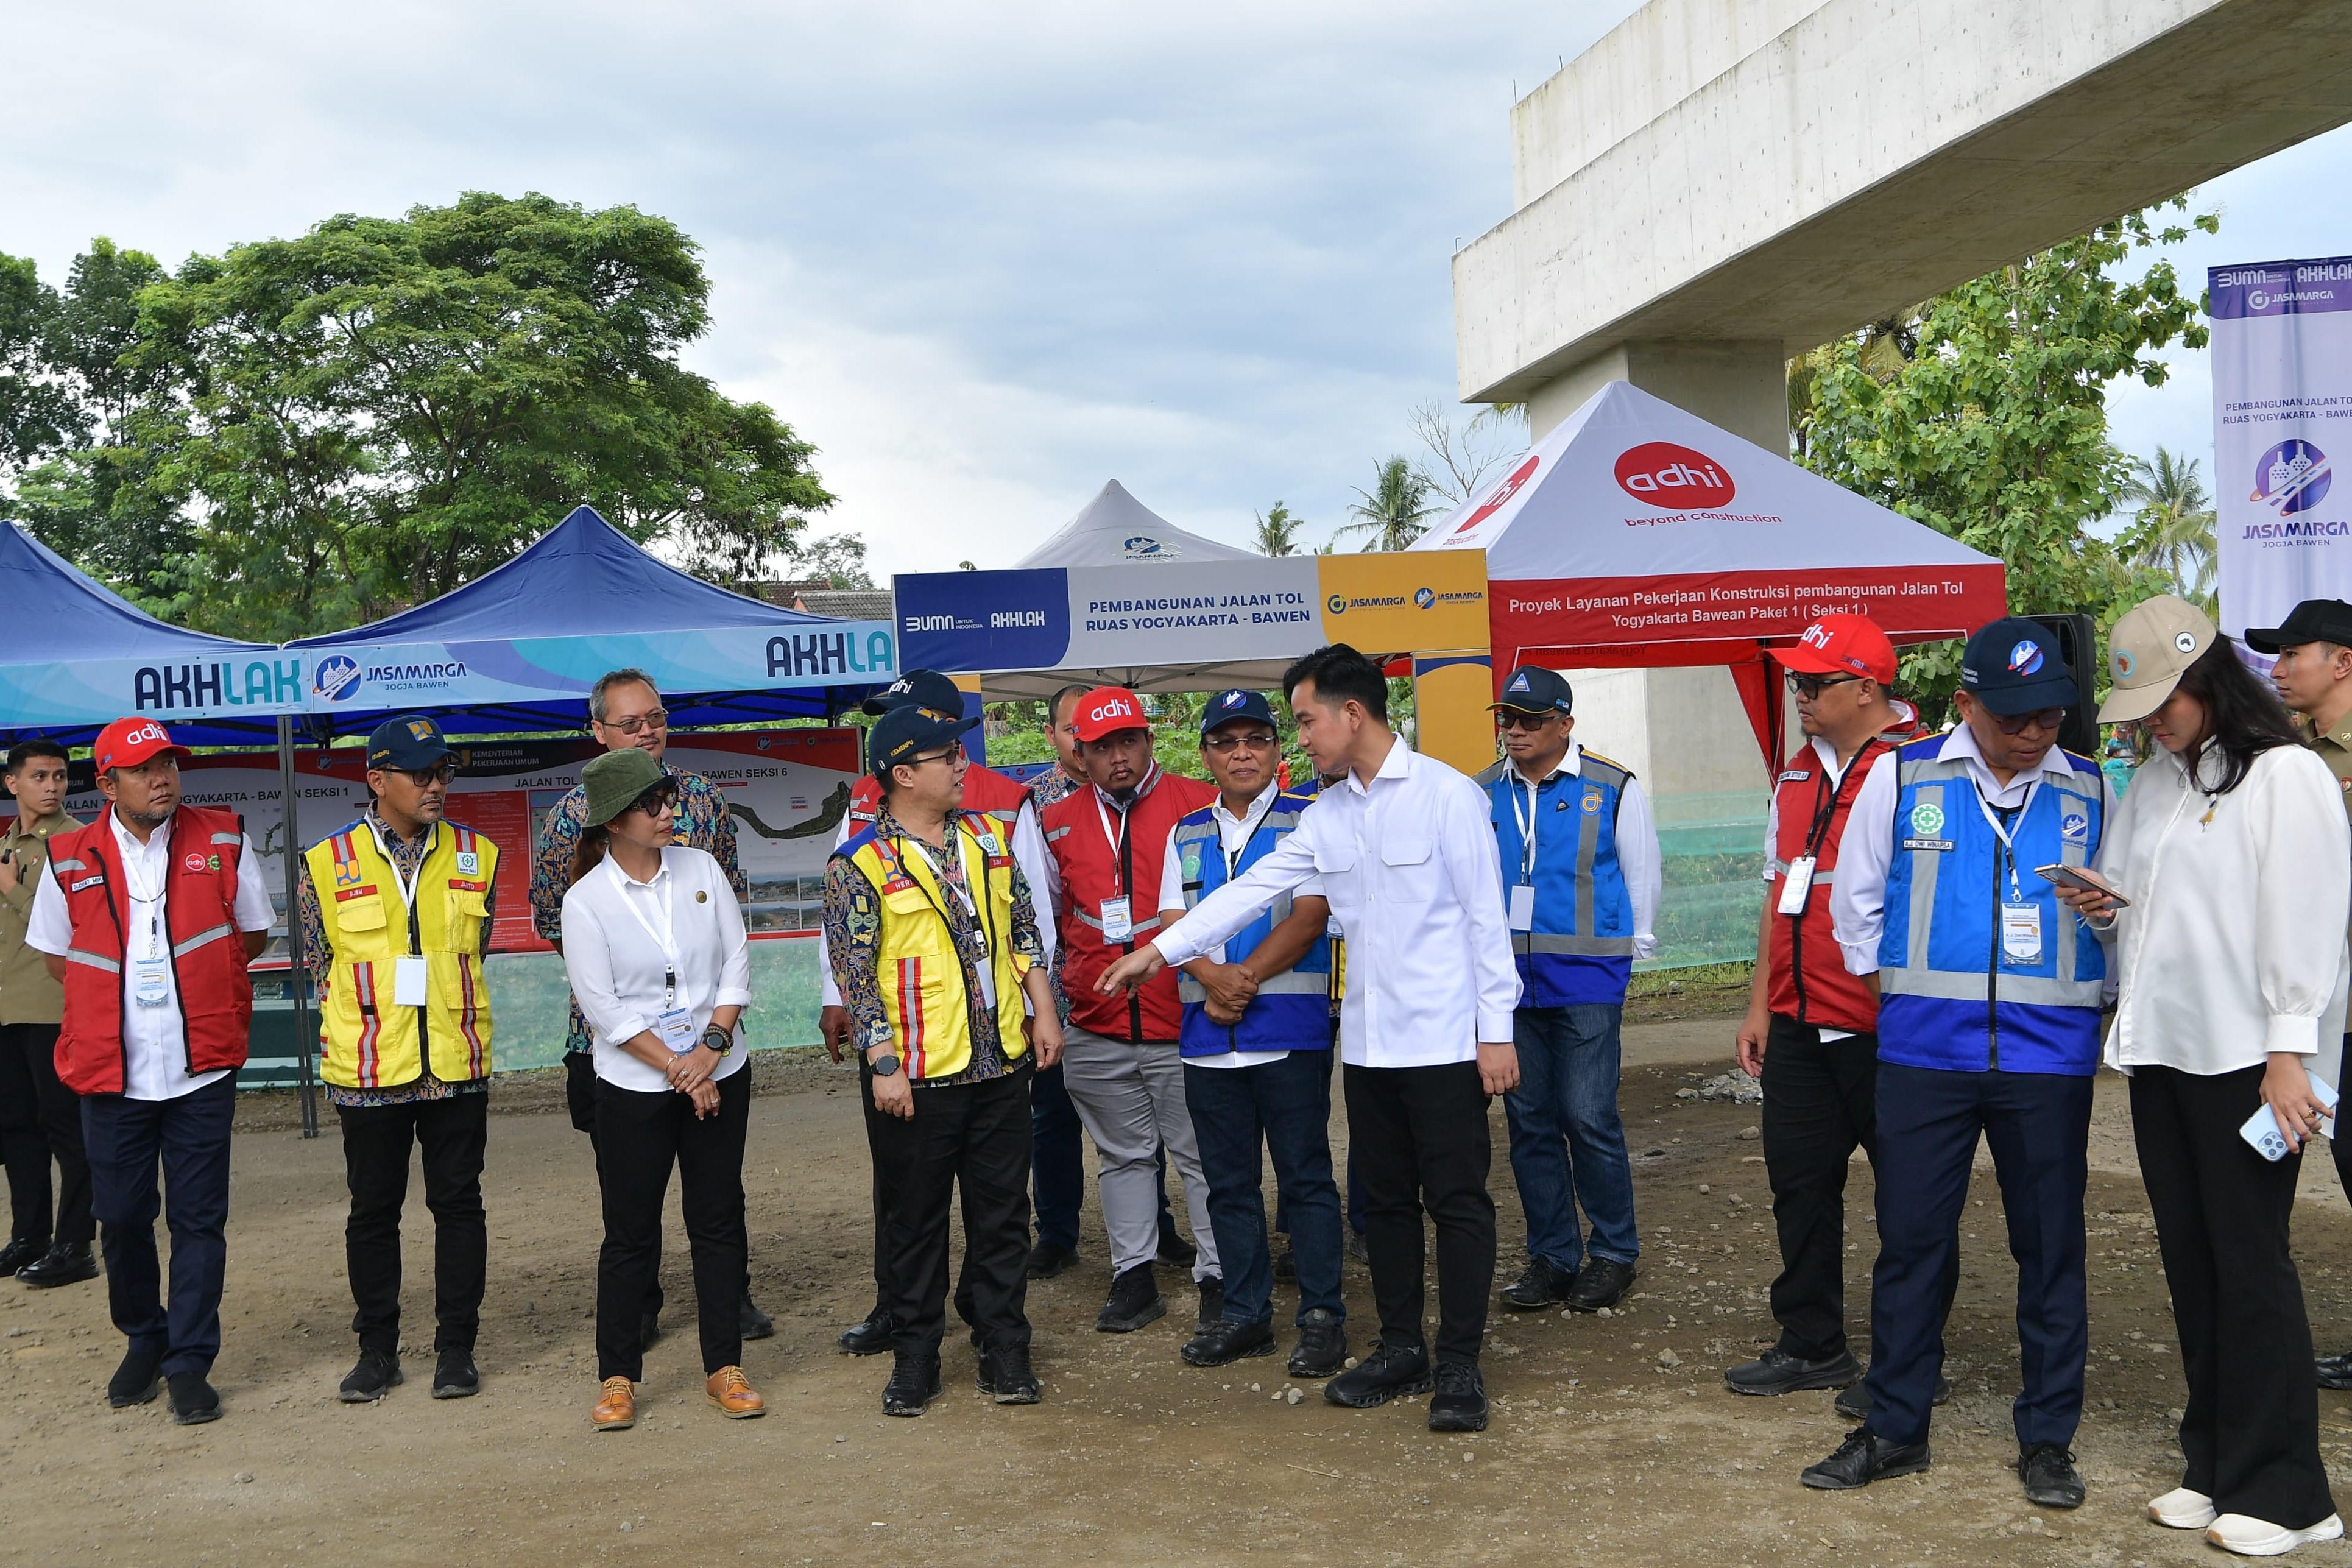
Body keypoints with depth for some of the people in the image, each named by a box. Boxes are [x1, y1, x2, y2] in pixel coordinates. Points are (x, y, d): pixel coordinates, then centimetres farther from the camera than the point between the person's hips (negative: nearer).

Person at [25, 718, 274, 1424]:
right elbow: (57, 955, 13)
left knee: (199, 1219, 3)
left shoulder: (223, 842, 0)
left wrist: (191, 986, 6)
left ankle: (190, 1364, 12)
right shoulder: (70, 859, 1)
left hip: (202, 1069, -1)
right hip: (112, 1072, 1)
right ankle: (144, 1341, 32)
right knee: (121, 1216, 11)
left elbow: (253, 933, 11)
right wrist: (119, 997, 5)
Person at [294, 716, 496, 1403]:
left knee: (458, 1203, 7)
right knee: (372, 1210, 9)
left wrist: (448, 1023, 9)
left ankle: (456, 1346, 17)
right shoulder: (327, 865, -2)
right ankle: (377, 1349, 22)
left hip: (457, 1067, 1)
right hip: (368, 1074, -1)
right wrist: (364, 1029, 5)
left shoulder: (476, 857, 3)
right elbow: (322, 965, 6)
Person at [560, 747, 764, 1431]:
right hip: (633, 1087, -3)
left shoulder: (702, 869, 0)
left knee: (719, 1221, 8)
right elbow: (604, 1008, -10)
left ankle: (724, 1368, 18)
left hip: (720, 1073, 3)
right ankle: (617, 1377, 18)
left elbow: (737, 962, 1)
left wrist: (714, 1044, -11)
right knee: (630, 1233, 4)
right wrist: (677, 1069, -13)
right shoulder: (586, 900, -8)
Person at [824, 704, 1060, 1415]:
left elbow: (1023, 927, 14)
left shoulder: (987, 836, 8)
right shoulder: (859, 865, -8)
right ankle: (915, 1357, 20)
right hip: (920, 1076, -4)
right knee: (915, 1221, 7)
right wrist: (883, 1065, -13)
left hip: (1003, 1063, 4)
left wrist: (1042, 1011, 8)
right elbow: (854, 974, -10)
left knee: (1003, 1213, 10)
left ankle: (1004, 1349, 21)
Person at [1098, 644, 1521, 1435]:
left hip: (1445, 1038, -6)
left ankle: (1459, 1365, 8)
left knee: (1457, 1199, 0)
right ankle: (1400, 1349, 24)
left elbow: (1486, 917, -9)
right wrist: (1162, 949, 12)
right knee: (1385, 1198, 13)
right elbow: (1252, 889, 14)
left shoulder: (1447, 795, -9)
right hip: (1367, 1039, 6)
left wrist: (1497, 1030, -11)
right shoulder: (1326, 816, 9)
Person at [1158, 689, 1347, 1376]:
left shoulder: (1307, 821, 1)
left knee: (1306, 1177, 0)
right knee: (1228, 1182, 11)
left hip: (1291, 1029, -4)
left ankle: (1322, 1317, 8)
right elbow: (1172, 924, 6)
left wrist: (1246, 977, -16)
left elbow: (1309, 916, -8)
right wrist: (1213, 979, -13)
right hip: (1207, 1033, 5)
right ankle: (1245, 1313, 21)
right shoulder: (1186, 835, 14)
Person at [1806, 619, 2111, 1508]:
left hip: (2049, 1057, 1)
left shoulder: (2089, 791, 6)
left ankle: (2048, 1437, 22)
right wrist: (1896, 995, 9)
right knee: (1911, 1239, 5)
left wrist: (2094, 1002, 3)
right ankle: (1894, 1428, 19)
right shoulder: (1902, 778, 1)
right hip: (1926, 1056, -1)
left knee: (2050, 1244, 8)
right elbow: (1855, 899, 10)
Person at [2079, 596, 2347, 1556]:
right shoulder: (2154, 782, 15)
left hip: (2245, 1058, -7)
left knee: (2249, 1261, -3)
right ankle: (2215, 1464, 21)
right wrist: (2105, 907, 1)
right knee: (2190, 1258, 10)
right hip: (2160, 1049, 7)